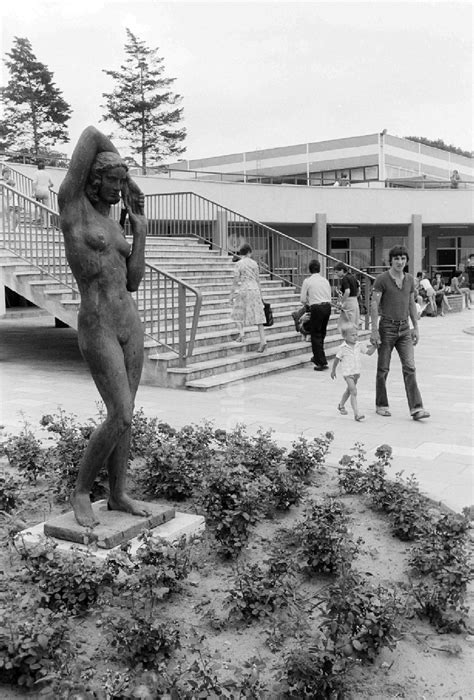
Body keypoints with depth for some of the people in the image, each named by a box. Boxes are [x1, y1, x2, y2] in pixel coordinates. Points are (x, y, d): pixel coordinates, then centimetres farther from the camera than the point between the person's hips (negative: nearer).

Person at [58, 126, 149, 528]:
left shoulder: (113, 225, 15)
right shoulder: (72, 203, -4)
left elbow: (133, 282, 11)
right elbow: (92, 135, -6)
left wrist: (140, 229, 9)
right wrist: (122, 167, 10)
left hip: (130, 323, 7)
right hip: (97, 328, -7)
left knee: (124, 415, 9)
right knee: (121, 417, -11)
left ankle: (118, 495, 22)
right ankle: (81, 492, 8)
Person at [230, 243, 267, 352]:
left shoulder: (239, 264, -5)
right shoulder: (254, 263, 6)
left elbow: (236, 280, -7)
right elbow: (258, 279, 10)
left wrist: (232, 294, -1)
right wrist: (260, 294, 18)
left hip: (243, 290, -3)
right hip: (254, 290, 3)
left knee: (238, 312, 15)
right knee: (257, 315, 2)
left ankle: (241, 333, -5)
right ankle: (263, 340, -5)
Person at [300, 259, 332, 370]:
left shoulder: (307, 281, -4)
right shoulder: (325, 280, 10)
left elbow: (303, 299, -1)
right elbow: (329, 297, 12)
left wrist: (307, 303, 19)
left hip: (316, 308, -6)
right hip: (327, 306, 6)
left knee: (315, 335, 1)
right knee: (321, 334, 20)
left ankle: (322, 362, -4)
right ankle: (318, 357, 36)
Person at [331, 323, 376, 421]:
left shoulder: (359, 345, 2)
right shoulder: (342, 348, -11)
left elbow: (369, 352, 9)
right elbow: (336, 359, 0)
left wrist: (374, 345, -7)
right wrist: (333, 371, 8)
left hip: (356, 372, 6)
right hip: (348, 373, -6)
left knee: (349, 390, 23)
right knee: (354, 392, -17)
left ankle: (341, 405, 47)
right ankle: (356, 414, -20)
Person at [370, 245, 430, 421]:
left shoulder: (409, 279, 9)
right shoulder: (382, 279, -7)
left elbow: (412, 305, 16)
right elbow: (374, 305, -10)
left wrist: (415, 327, 12)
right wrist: (374, 330, -15)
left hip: (404, 328, 4)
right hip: (387, 327, -4)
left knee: (410, 367, -4)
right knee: (383, 369, 5)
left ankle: (416, 408, -5)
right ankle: (381, 405, 19)